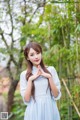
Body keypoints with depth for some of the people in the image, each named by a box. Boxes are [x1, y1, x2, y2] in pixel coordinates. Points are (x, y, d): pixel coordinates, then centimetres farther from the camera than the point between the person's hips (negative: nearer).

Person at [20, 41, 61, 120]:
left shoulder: (51, 70, 0)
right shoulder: (24, 74, -1)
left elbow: (57, 96, -2)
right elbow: (26, 100, -6)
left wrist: (49, 77, -12)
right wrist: (30, 79, -13)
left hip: (50, 110, 0)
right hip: (34, 112, 0)